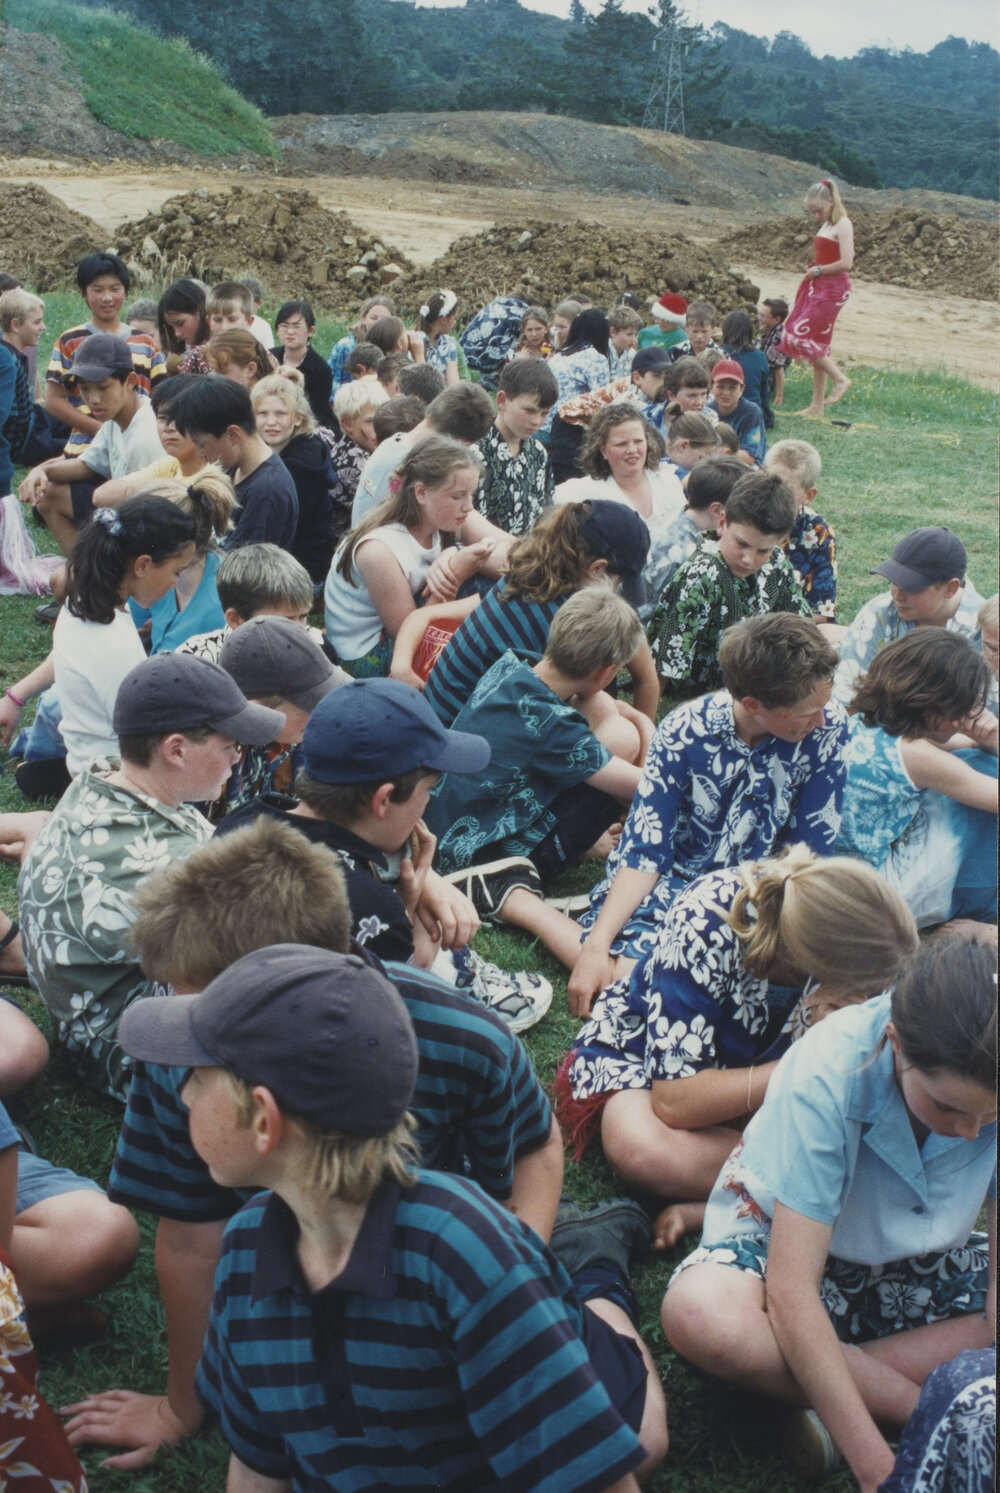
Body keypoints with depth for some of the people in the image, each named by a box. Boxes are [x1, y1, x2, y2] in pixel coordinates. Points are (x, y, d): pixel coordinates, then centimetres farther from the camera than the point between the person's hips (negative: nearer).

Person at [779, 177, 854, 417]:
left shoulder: (842, 224, -10)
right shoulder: (826, 225, 16)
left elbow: (846, 263, -19)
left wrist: (818, 270, -10)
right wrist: (813, 272, 4)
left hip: (833, 288, -9)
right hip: (819, 287, 9)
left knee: (801, 335, -14)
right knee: (817, 342, 9)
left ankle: (840, 378, -5)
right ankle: (817, 405, 12)